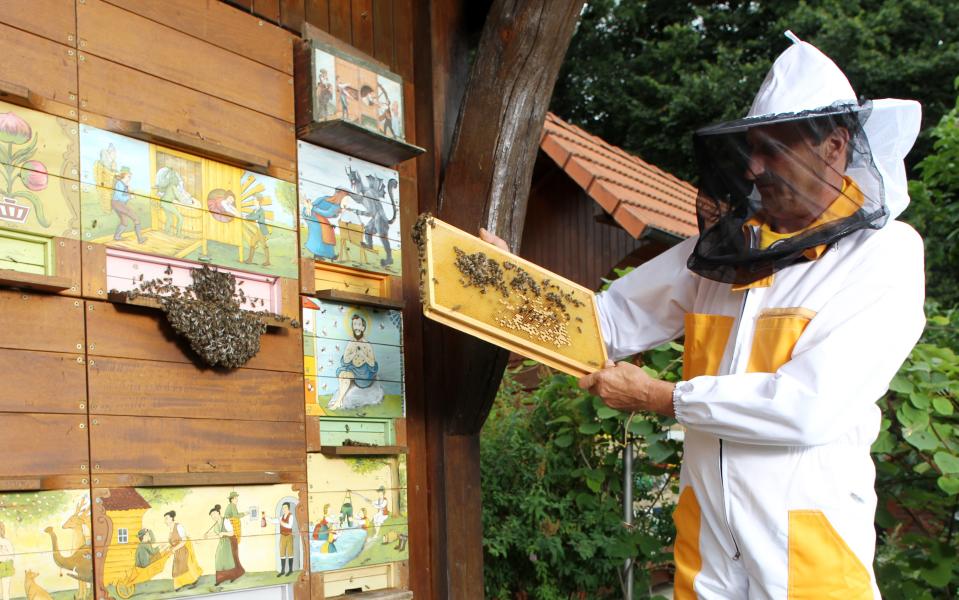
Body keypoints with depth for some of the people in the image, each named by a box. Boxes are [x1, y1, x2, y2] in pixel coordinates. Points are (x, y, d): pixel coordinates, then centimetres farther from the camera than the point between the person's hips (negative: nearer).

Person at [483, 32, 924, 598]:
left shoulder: (882, 254, -9)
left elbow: (809, 408, -19)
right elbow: (608, 323, 10)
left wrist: (658, 396, -11)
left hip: (811, 553, -4)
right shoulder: (722, 249, 6)